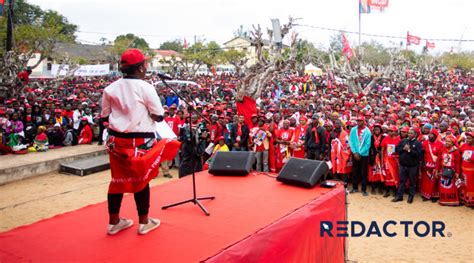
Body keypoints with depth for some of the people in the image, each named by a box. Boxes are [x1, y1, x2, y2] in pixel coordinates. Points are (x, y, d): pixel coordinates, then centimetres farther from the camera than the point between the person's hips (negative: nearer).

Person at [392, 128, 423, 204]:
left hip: (413, 166, -3)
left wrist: (409, 150, -19)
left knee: (412, 182, 9)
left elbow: (419, 154, -17)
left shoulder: (418, 143, -6)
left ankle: (411, 196, 20)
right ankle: (399, 196, 16)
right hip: (403, 165, 3)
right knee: (402, 180, 9)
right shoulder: (403, 141, 7)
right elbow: (397, 149, 6)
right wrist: (403, 149, -11)